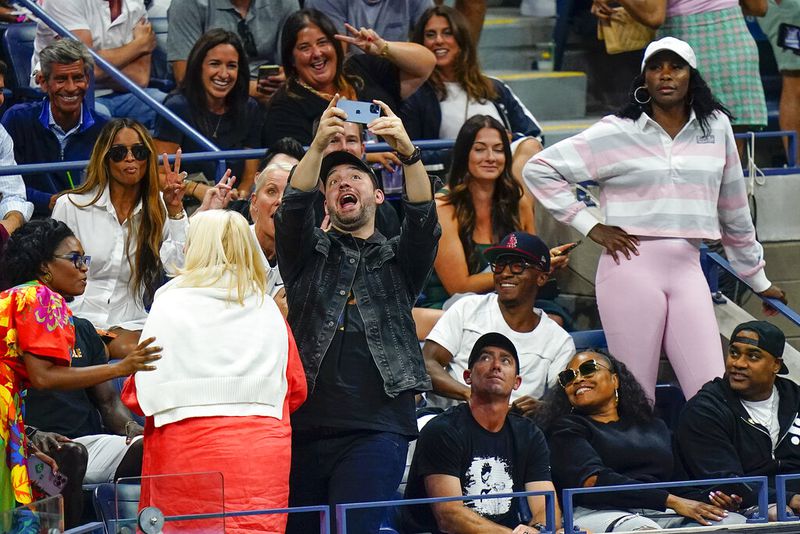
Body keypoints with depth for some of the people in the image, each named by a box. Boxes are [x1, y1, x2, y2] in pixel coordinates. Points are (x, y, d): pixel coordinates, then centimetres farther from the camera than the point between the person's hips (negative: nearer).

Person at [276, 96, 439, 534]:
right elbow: (294, 207, 0)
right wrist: (319, 146, -18)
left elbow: (423, 218, -2)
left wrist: (407, 153, -21)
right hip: (306, 425, 2)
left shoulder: (398, 259, 18)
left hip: (376, 429, -2)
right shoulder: (310, 254, 20)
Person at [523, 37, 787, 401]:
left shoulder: (715, 126, 11)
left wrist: (758, 280, 24)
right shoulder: (617, 132, 2)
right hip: (632, 267, -3)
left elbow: (733, 209, 19)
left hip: (687, 269, 3)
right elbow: (538, 170, 3)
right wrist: (591, 227, -1)